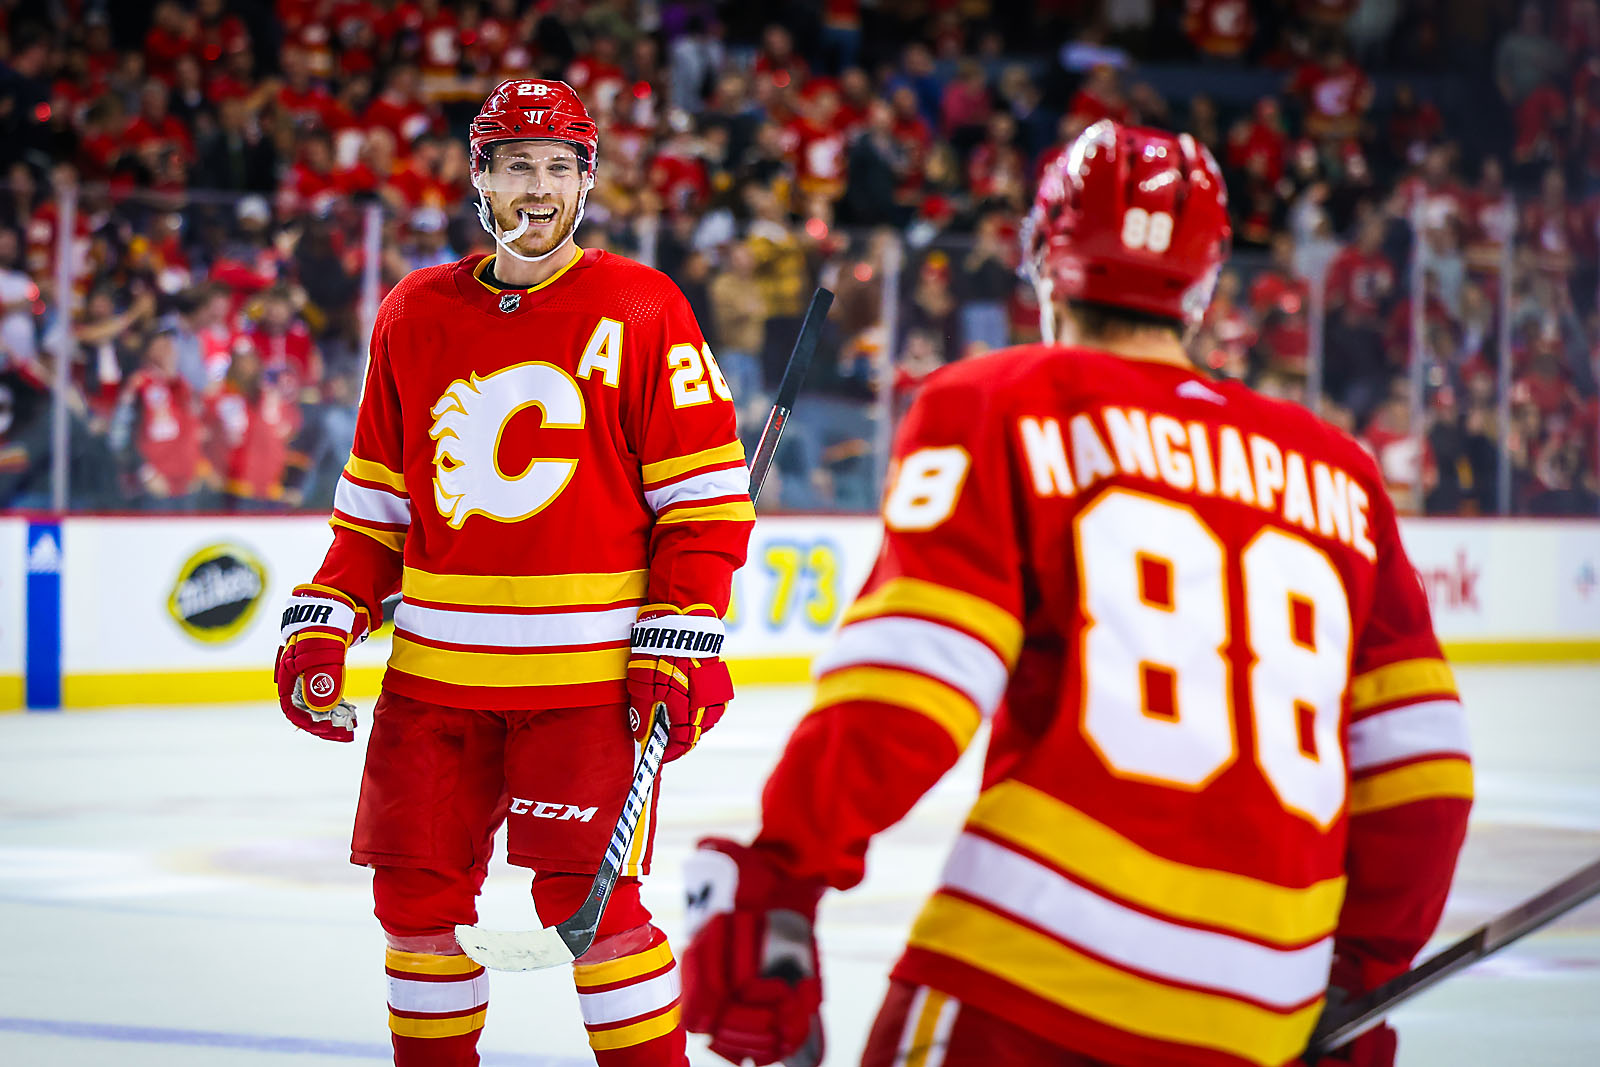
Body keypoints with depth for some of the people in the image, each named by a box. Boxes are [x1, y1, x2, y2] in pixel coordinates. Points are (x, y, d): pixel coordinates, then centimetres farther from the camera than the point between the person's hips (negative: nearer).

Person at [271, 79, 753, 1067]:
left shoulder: (641, 310, -2)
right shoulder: (415, 317, 10)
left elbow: (708, 496, -3)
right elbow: (377, 504, 16)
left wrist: (683, 645, -10)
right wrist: (325, 623, 5)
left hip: (587, 675, -4)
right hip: (436, 670, 4)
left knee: (589, 901, -9)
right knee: (417, 896, 6)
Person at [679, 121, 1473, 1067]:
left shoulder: (993, 405, 6)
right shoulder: (1335, 468, 18)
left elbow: (910, 667, -9)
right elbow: (1417, 754, 15)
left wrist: (778, 876, -10)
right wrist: (1370, 970, 25)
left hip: (1035, 967, -5)